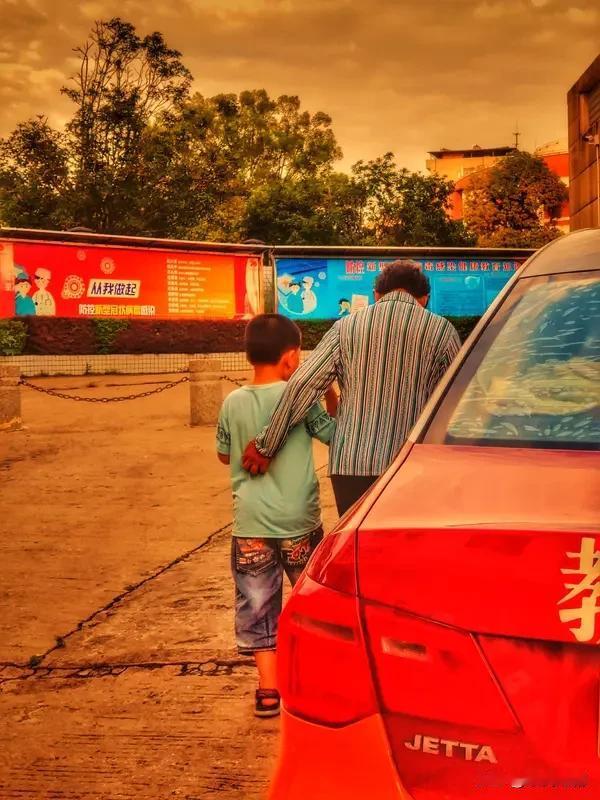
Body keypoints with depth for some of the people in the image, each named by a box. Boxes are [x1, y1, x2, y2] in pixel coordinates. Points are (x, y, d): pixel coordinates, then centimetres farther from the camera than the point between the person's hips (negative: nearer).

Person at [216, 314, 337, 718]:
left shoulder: (233, 403, 0)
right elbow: (335, 435, 2)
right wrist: (331, 394, 11)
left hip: (251, 523, 1)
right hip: (298, 520, -1)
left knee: (257, 604, 9)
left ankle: (269, 689, 8)